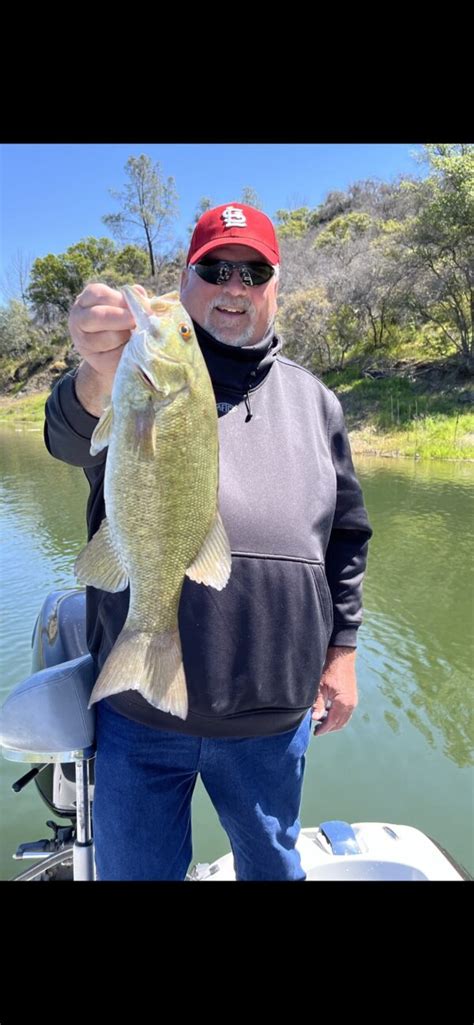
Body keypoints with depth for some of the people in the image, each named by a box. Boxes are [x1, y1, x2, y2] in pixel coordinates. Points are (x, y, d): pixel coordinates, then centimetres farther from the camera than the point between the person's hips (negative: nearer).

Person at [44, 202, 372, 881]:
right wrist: (101, 380, -46)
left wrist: (342, 651, 9)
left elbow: (347, 533, 12)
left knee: (274, 865, 23)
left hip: (275, 712, 3)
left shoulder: (313, 399, 8)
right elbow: (71, 437, -23)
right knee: (134, 867, 17)